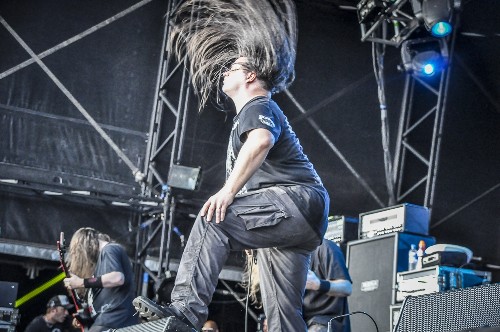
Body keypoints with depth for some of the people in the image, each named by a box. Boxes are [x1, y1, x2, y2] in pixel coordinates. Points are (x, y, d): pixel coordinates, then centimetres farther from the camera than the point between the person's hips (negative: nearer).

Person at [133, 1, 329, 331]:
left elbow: (261, 142, -27)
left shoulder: (257, 107, -1)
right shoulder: (257, 112, 31)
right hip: (297, 219, 10)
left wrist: (228, 191, -34)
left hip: (298, 201, -10)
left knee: (213, 217, -23)